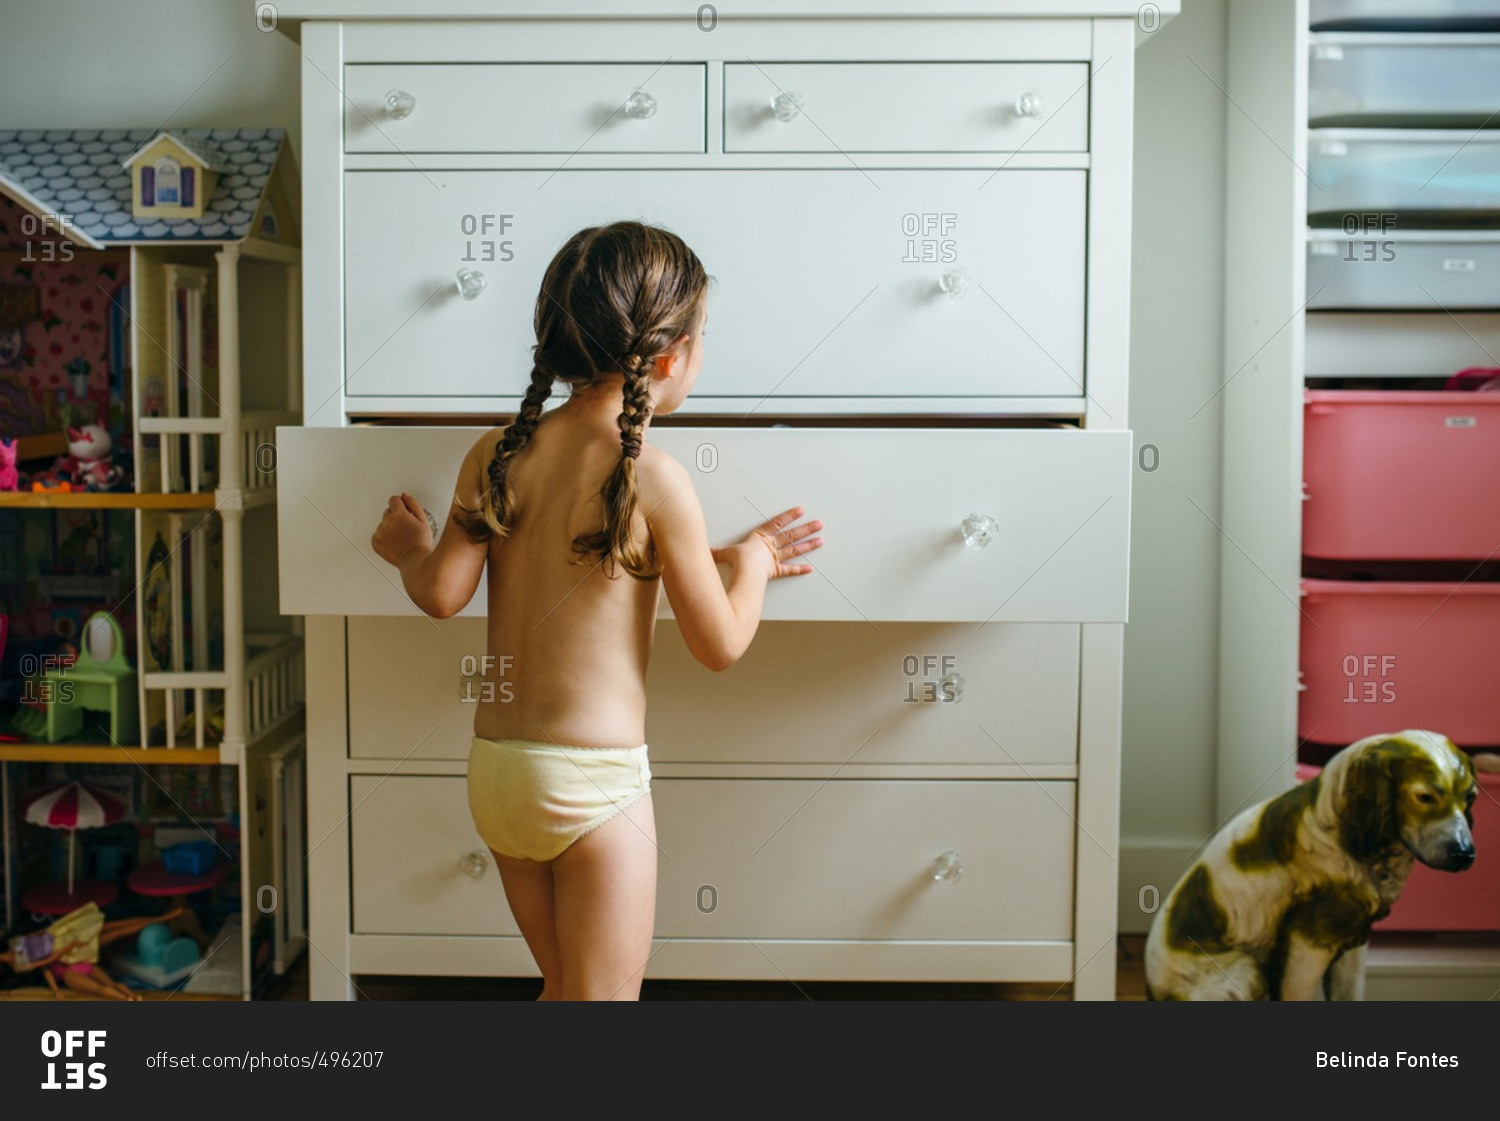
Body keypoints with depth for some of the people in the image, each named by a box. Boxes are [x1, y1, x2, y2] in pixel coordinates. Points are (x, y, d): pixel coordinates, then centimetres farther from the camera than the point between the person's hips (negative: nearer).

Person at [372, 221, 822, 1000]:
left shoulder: (496, 457, -1)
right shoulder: (653, 478, -15)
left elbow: (442, 594, -4)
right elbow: (720, 644, -9)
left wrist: (408, 548, 18)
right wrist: (751, 561, 10)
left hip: (495, 770, 6)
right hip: (594, 787, -6)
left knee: (563, 987, 25)